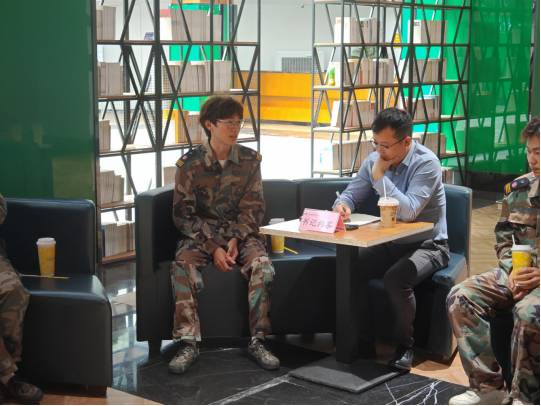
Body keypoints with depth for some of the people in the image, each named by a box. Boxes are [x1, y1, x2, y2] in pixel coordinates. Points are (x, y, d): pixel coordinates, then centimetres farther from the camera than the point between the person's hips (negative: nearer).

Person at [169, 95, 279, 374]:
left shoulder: (250, 160, 1)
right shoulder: (190, 164, -5)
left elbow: (254, 208, 2)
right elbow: (183, 214, -6)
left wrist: (235, 239, -15)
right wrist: (213, 248, -16)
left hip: (241, 233, 1)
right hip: (202, 234, -1)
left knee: (263, 267, -28)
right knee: (183, 268, -31)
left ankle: (257, 341, -18)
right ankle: (188, 343, -25)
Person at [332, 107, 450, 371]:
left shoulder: (426, 163, -20)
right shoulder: (374, 160, 0)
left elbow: (408, 212, -29)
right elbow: (352, 194, 7)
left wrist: (379, 177, -26)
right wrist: (343, 205, -18)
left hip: (427, 245, -6)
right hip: (389, 243, 6)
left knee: (396, 277, -34)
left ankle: (404, 346, -9)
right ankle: (365, 341, -2)